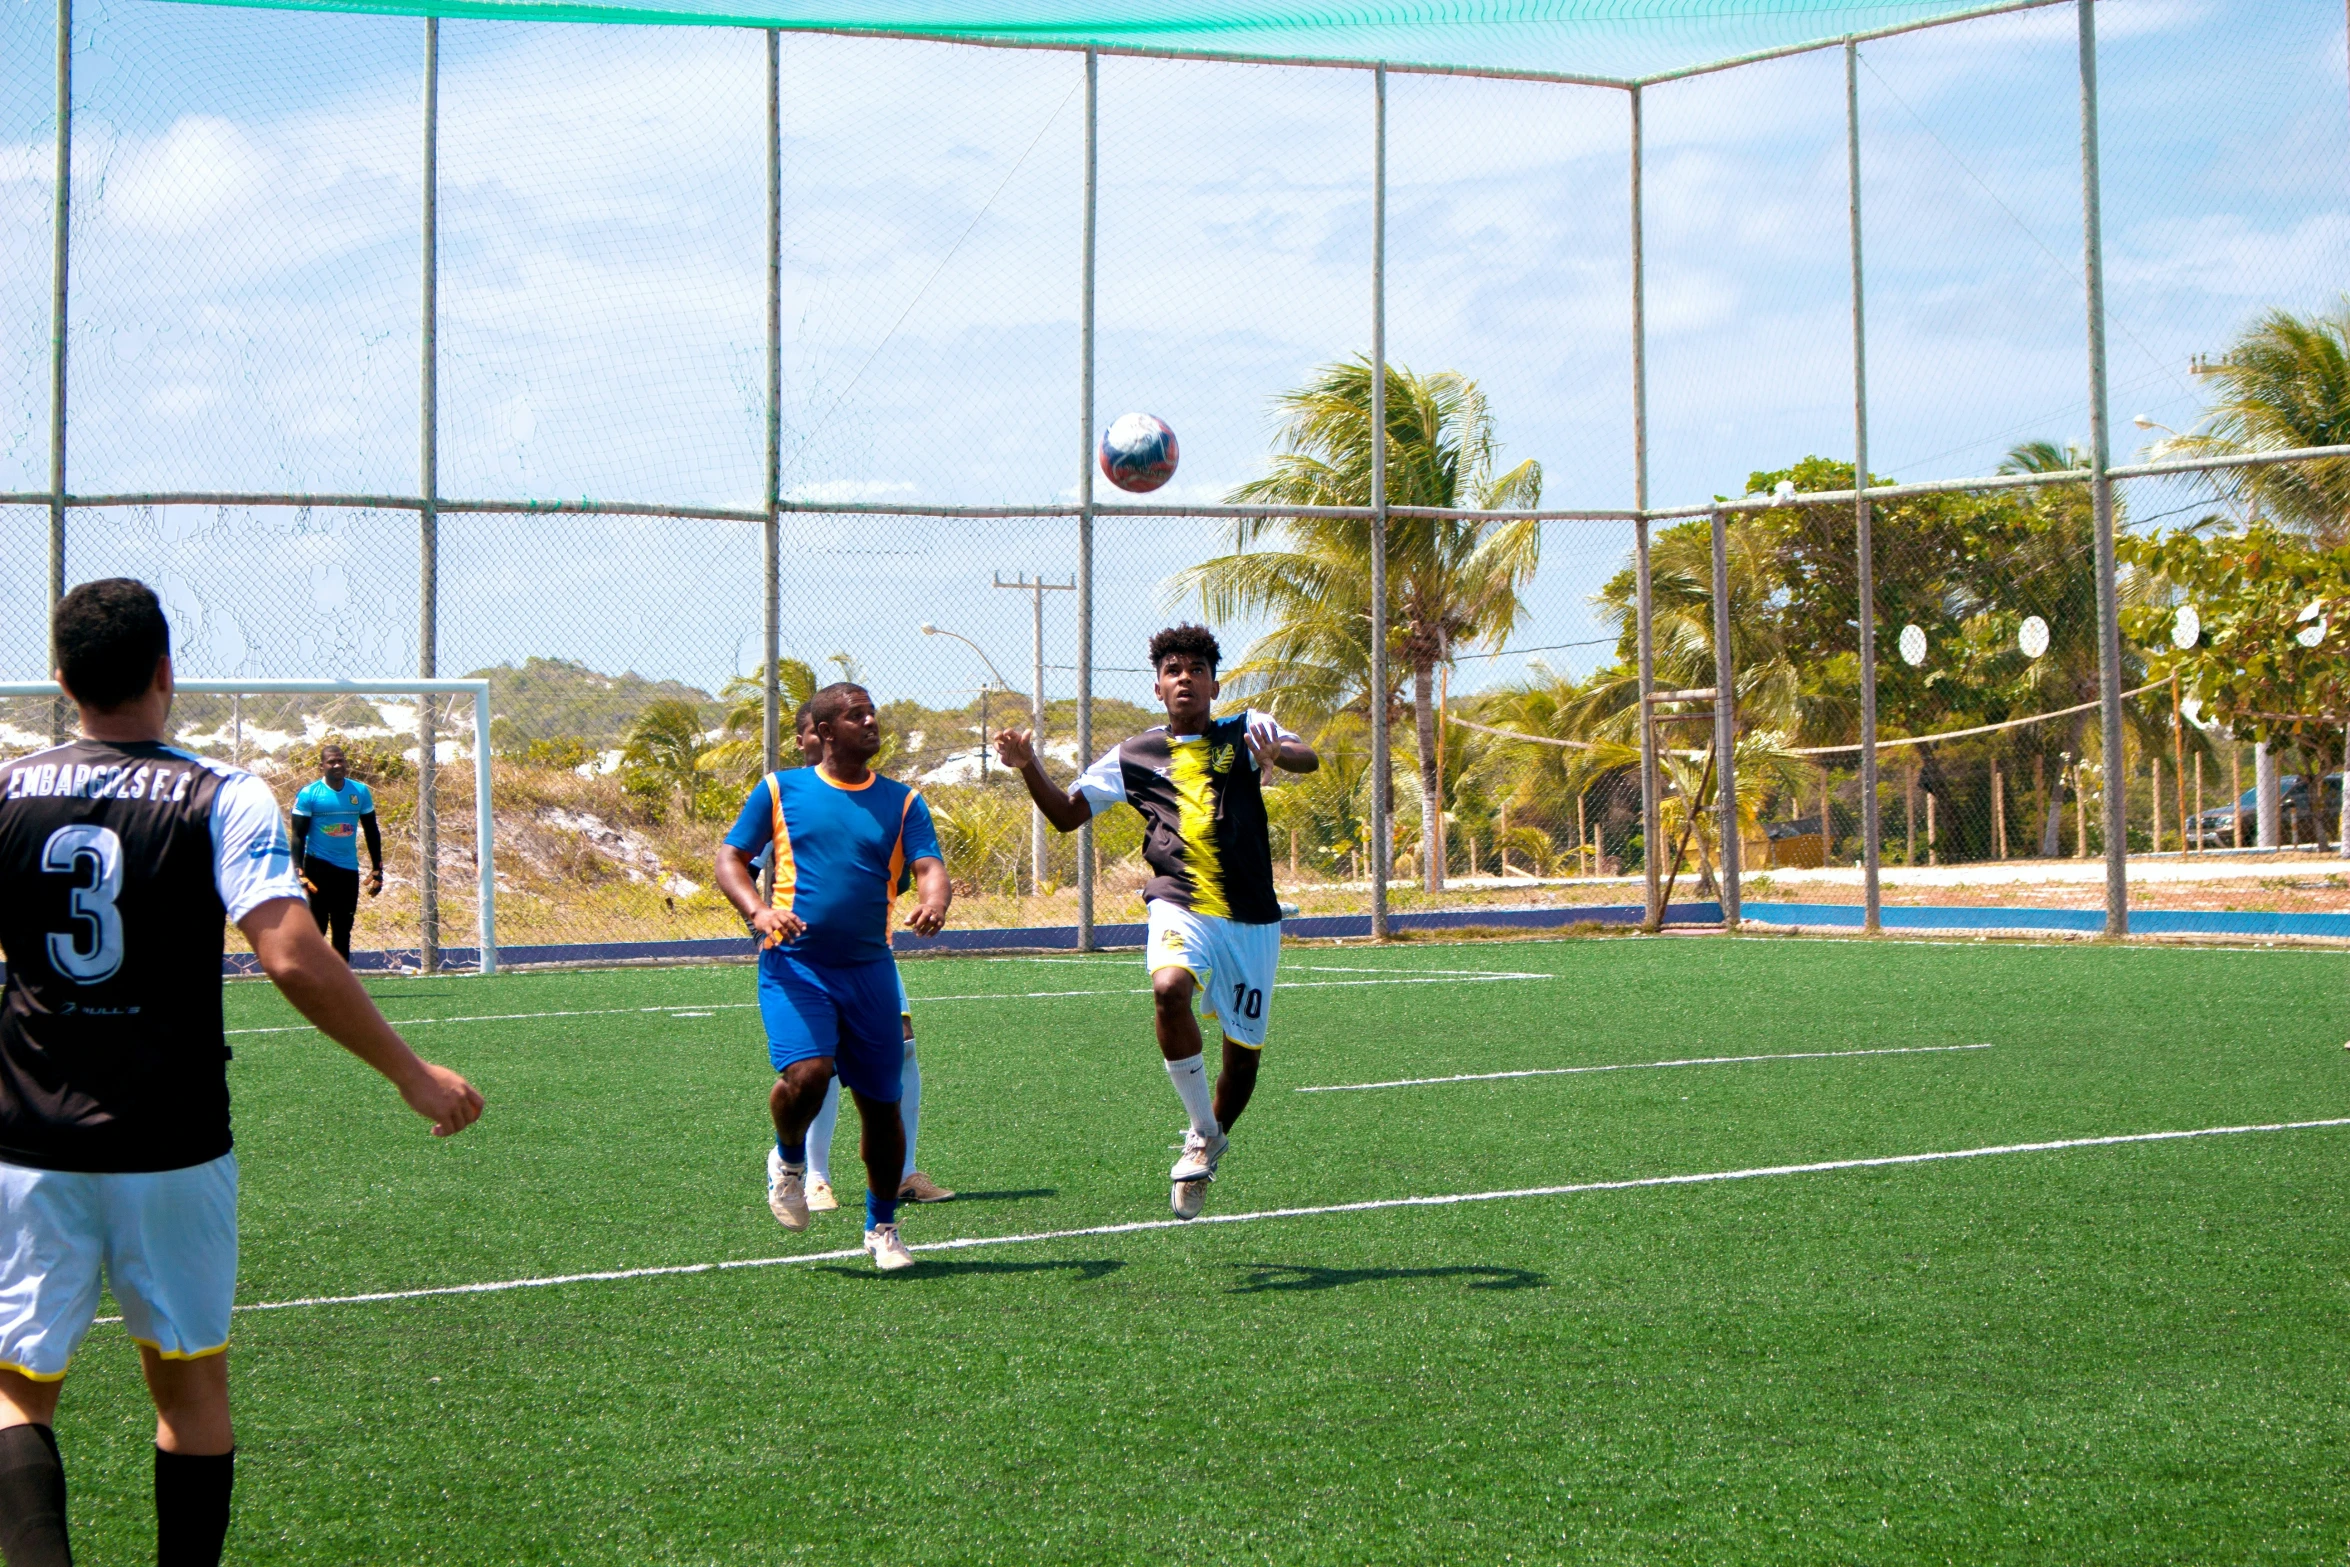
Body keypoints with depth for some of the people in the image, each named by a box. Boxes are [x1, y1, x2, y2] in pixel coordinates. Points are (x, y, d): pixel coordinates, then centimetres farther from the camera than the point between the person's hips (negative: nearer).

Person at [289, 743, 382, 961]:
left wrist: (377, 870, 6)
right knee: (316, 928, -5)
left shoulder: (360, 792, 5)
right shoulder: (309, 794, -7)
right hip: (318, 867, -4)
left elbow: (372, 832, 12)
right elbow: (298, 836, -8)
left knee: (343, 931, 8)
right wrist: (299, 873, -18)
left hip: (349, 869, 4)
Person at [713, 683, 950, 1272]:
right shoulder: (779, 790, 6)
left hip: (869, 969, 3)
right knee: (806, 1072, -25)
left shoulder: (901, 802, 10)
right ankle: (789, 1159, 9)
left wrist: (933, 903, -25)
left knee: (881, 1103, 5)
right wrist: (757, 912, -14)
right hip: (794, 964, -3)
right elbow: (730, 857, 6)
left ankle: (882, 1228, 26)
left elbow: (929, 866, -1)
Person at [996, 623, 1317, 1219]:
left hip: (1252, 919, 1)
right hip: (1180, 908, -1)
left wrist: (1277, 754, -34)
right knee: (1169, 987, -32)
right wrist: (1029, 767, -2)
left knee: (1243, 1052, 5)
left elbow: (1308, 757, -10)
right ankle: (1204, 1132, -16)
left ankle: (1207, 1141, 35)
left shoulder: (1246, 731, 8)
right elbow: (1067, 813, 16)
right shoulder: (1133, 756, 13)